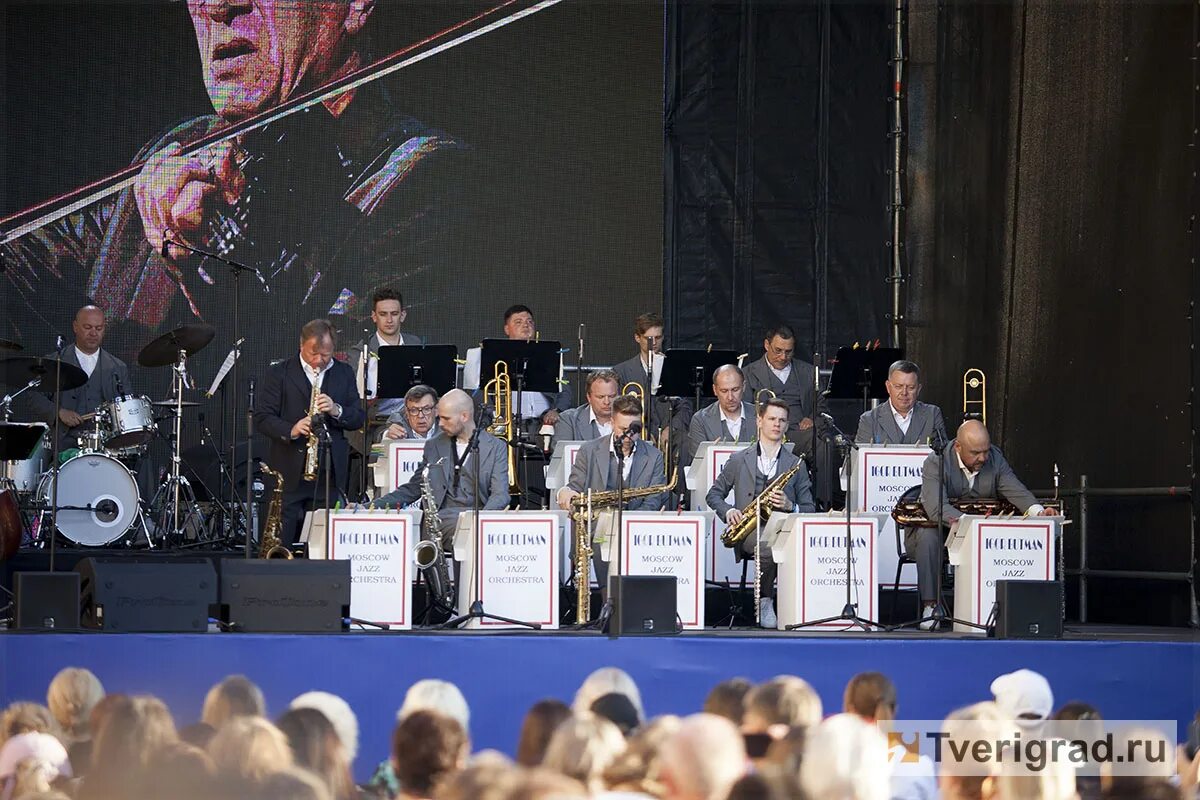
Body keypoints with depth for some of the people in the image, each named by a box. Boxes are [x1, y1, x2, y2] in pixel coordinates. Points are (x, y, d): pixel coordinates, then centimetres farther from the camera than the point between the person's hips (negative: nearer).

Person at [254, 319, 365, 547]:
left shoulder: (344, 374, 12)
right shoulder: (279, 373, 3)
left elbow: (358, 418, 10)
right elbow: (262, 417, -3)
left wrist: (337, 410, -12)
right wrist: (290, 430, -22)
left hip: (329, 474, 2)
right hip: (289, 473, -2)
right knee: (280, 545, -3)